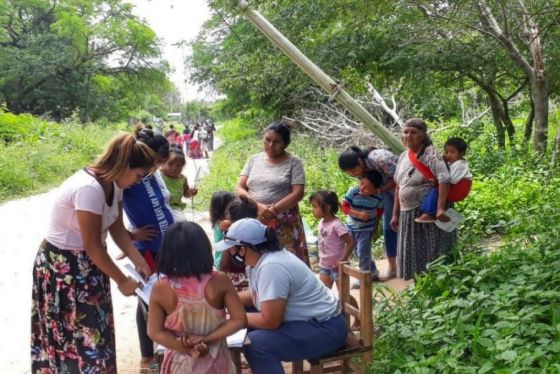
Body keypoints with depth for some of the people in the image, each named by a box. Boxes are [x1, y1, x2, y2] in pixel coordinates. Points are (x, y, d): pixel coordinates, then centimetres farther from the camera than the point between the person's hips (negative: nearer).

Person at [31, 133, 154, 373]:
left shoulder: (113, 183, -3)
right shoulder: (89, 189, -31)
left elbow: (117, 229, 5)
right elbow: (93, 246, -24)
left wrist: (139, 262, -3)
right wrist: (122, 281, -15)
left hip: (88, 263, 8)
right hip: (63, 266, -8)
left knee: (93, 330, 17)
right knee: (79, 335, 4)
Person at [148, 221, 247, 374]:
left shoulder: (160, 289, -17)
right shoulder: (220, 281, -18)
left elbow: (155, 332, -11)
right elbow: (240, 320, -15)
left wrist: (189, 350, -13)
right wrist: (206, 339, -16)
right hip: (214, 362, 0)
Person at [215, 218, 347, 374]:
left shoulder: (271, 267, -27)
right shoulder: (256, 260, 1)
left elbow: (269, 321, -26)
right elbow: (255, 295, 16)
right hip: (305, 318, 10)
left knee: (254, 344, -23)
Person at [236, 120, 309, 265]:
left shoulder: (293, 162, 0)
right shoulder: (253, 160, 10)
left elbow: (297, 193, -8)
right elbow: (239, 189, 4)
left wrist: (273, 210, -18)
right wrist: (258, 207, -13)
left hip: (284, 225, -3)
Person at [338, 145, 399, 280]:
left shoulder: (379, 159, -37)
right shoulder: (358, 170, -15)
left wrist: (378, 191, -32)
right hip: (388, 191, 6)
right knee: (388, 228, 5)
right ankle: (392, 269, 13)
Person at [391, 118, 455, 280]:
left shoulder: (431, 154, -11)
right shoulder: (403, 156, 10)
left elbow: (444, 180, -23)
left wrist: (441, 208, -30)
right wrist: (396, 214, 13)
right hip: (408, 214, 7)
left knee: (431, 253, -2)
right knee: (412, 254, 12)